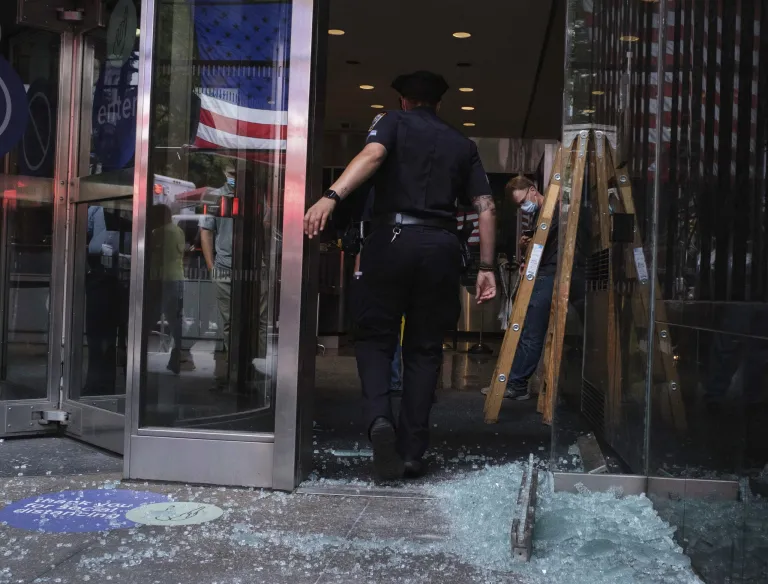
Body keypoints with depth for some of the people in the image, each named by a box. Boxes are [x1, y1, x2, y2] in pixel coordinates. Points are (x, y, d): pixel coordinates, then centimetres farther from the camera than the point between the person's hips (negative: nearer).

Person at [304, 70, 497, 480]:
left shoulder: (394, 122, 11)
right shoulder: (463, 144, 21)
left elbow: (372, 155, -13)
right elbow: (486, 208, 11)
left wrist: (332, 196, -27)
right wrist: (486, 267, 12)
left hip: (393, 238, -2)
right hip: (442, 246, 3)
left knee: (375, 336, 9)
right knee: (424, 348, 10)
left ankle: (379, 419, -16)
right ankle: (412, 452, 7)